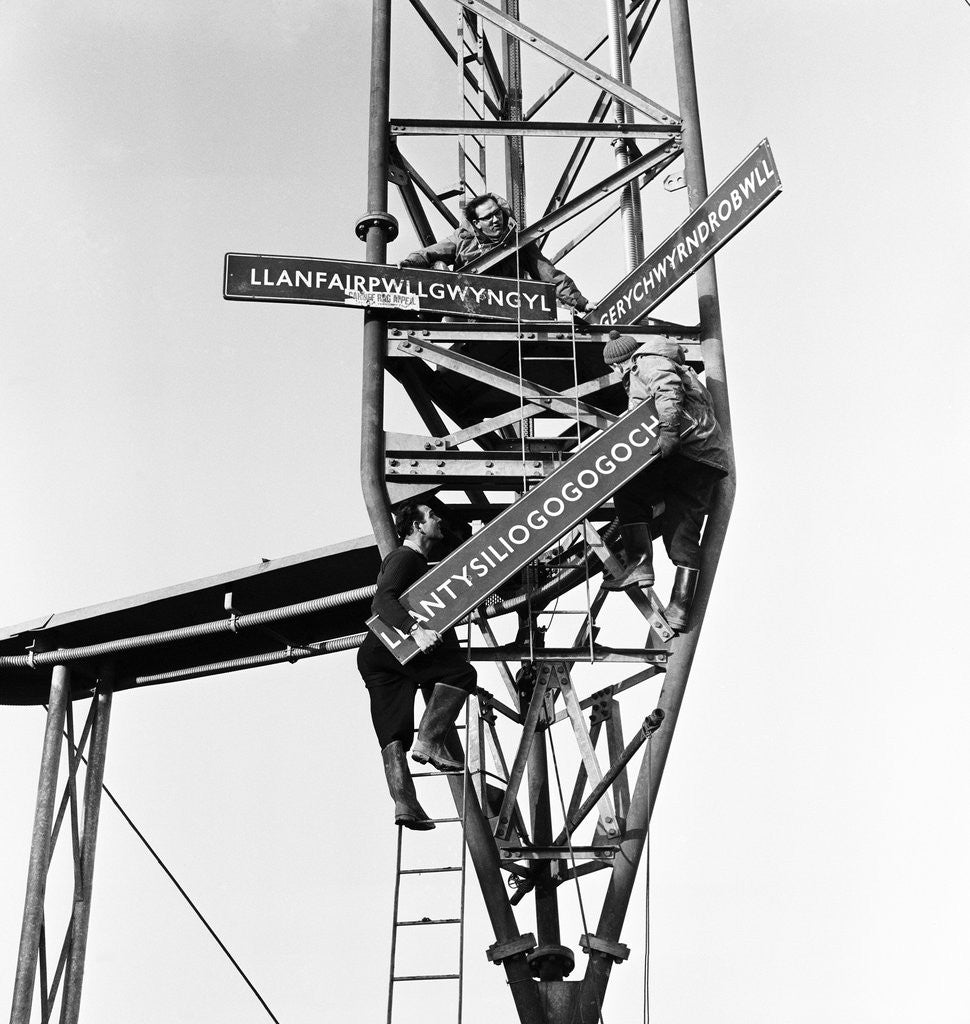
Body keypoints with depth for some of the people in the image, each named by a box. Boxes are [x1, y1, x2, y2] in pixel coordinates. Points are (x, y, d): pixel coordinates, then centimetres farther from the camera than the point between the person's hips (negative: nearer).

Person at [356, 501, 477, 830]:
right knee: (461, 672, -14)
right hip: (386, 647, -10)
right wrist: (416, 630, -31)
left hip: (376, 658, 10)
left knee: (393, 736, -4)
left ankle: (404, 803, -14)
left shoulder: (419, 563, 33)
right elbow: (383, 600, -16)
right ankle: (430, 741, -20)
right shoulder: (404, 557, 0)